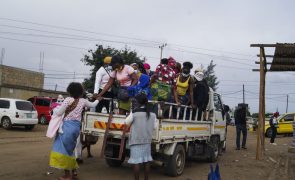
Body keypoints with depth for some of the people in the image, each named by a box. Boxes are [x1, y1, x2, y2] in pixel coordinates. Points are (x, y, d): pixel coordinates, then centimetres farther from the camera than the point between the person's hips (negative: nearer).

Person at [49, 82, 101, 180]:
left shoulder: (68, 100, -5)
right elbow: (93, 104, 30)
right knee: (69, 149, 21)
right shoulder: (83, 101, 10)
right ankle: (73, 170, 25)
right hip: (76, 127, 6)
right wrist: (98, 99, 50)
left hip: (68, 126, -6)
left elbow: (59, 113, -7)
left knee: (63, 150, 0)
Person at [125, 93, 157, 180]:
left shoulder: (134, 113, -13)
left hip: (136, 140, -5)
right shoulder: (152, 114, 2)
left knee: (136, 162, -1)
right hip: (147, 140, 5)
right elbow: (154, 126, 7)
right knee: (146, 161, 13)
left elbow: (127, 122, -1)